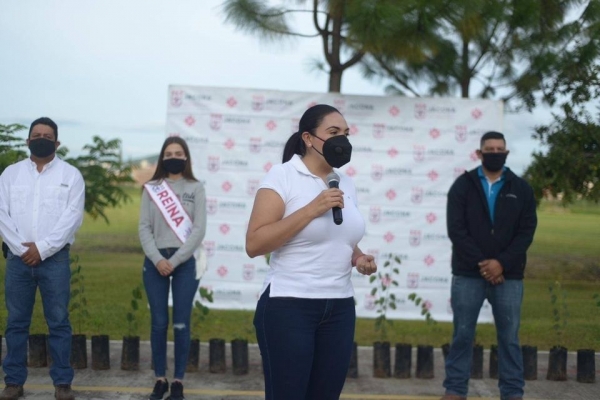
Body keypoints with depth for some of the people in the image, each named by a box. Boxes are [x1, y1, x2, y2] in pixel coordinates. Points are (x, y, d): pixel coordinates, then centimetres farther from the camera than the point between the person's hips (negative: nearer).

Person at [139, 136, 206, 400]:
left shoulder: (196, 188, 5)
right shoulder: (151, 188, 9)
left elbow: (199, 230, -3)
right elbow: (144, 228, 4)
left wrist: (175, 261, -11)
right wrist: (157, 259, -11)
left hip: (185, 263, -1)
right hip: (155, 262, 2)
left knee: (181, 324, -1)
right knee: (159, 323, 3)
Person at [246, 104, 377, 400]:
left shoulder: (345, 183, 13)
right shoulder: (282, 176, -7)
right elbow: (254, 244, -16)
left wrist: (357, 258, 4)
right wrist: (311, 210, -19)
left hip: (339, 308, 7)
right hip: (288, 307, -6)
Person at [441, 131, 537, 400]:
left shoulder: (521, 189, 7)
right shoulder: (463, 185, 3)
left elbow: (526, 231, 0)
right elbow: (456, 229, -5)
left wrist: (501, 263, -13)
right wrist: (481, 263, -13)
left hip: (508, 275, 1)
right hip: (467, 274, -1)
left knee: (509, 337, 5)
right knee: (462, 335, 4)